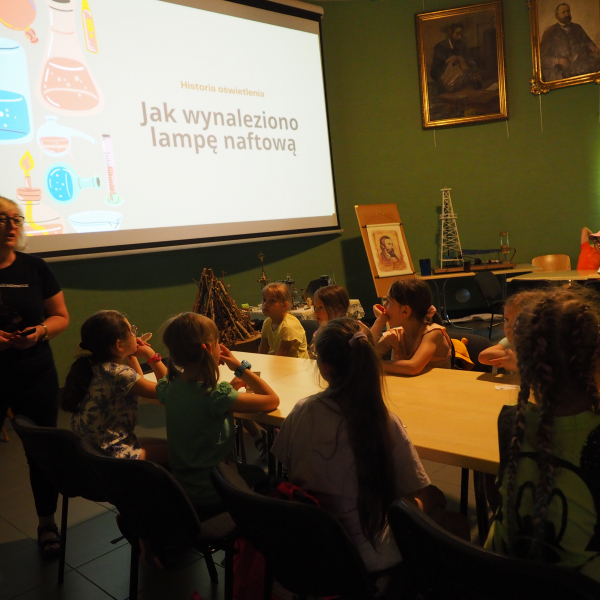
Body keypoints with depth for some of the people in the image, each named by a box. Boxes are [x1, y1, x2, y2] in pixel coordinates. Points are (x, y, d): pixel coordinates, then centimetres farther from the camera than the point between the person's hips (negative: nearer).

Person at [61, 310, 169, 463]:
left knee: (161, 443, 20)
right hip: (110, 455, -10)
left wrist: (131, 356, 11)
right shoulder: (120, 374, -25)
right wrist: (152, 355, -10)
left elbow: (138, 382, 19)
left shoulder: (93, 367, 2)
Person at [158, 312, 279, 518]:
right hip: (212, 495, -6)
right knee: (259, 475, 25)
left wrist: (231, 387, -3)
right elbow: (273, 401, -21)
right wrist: (240, 367, -15)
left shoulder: (171, 387, -9)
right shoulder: (216, 396, -30)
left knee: (253, 471, 31)